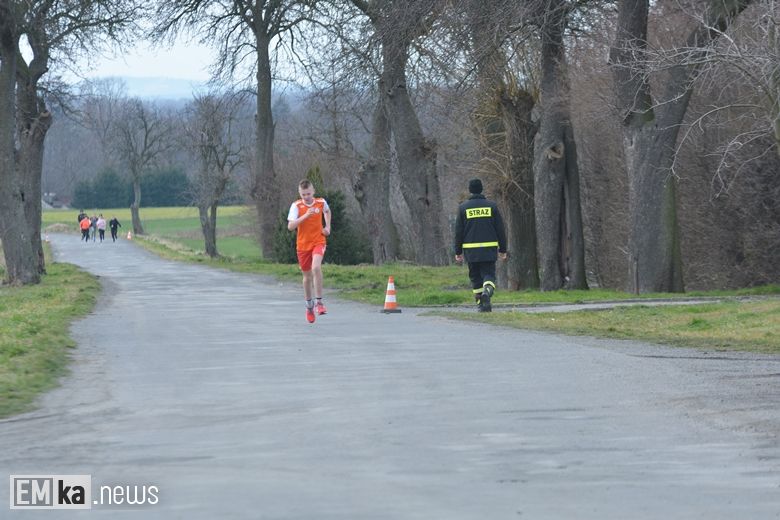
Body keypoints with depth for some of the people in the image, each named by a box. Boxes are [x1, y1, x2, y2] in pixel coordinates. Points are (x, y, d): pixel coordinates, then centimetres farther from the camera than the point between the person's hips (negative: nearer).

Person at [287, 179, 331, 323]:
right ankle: (309, 306, 32)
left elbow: (327, 211, 25)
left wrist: (327, 227, 11)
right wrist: (305, 216, -29)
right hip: (303, 244, 1)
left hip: (318, 242, -1)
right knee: (307, 276, 11)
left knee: (316, 267, -27)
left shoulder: (321, 202, -1)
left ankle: (319, 302, -20)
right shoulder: (296, 206, -8)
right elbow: (290, 226, -19)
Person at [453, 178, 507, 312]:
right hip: (489, 248, 0)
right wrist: (503, 249, 9)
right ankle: (487, 291, -28)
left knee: (475, 276, 10)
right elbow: (500, 229, 4)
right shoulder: (491, 205, 3)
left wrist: (458, 251, 8)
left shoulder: (463, 207, 2)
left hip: (470, 249, 0)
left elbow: (459, 231, 2)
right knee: (489, 274, 2)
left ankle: (480, 303, 7)